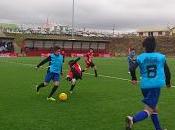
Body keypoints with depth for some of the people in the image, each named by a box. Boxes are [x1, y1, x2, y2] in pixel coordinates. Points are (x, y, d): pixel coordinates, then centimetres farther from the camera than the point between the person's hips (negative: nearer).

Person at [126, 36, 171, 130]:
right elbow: (167, 72, 7)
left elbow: (132, 68, -10)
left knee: (154, 108, 23)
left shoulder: (140, 57, 3)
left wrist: (134, 78, 9)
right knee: (149, 110, -8)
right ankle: (133, 119, -34)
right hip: (156, 85, -3)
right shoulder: (161, 57, 3)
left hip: (144, 86, 4)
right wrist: (168, 83, 25)